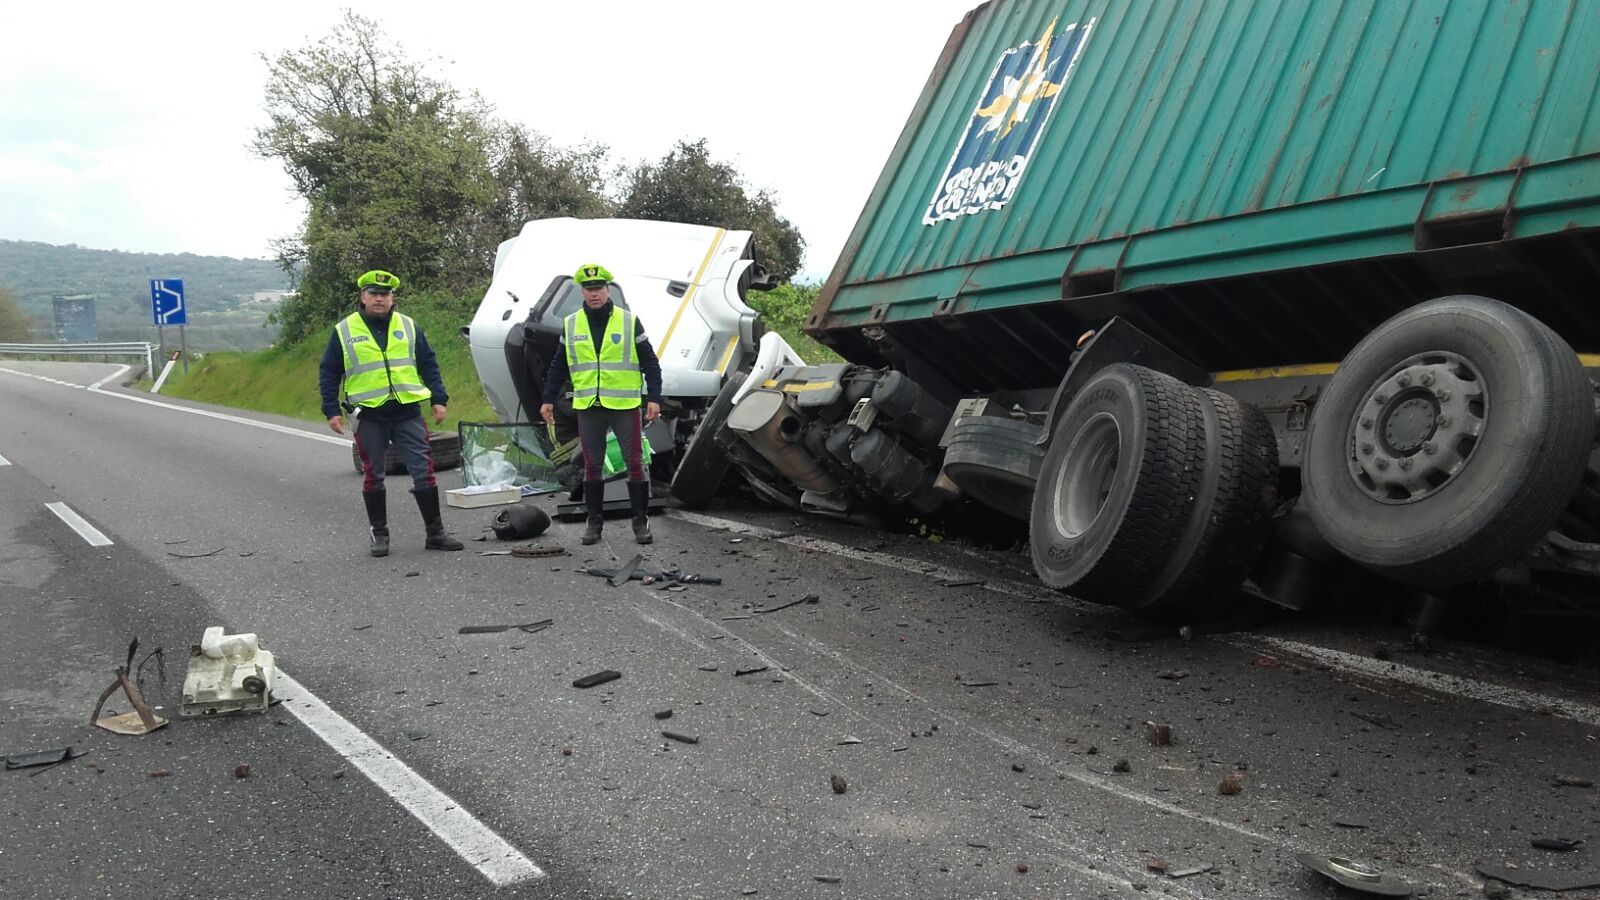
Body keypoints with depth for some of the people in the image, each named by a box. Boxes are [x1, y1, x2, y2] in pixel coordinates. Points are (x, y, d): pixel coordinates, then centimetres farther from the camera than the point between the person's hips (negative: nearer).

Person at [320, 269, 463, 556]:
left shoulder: (408, 327, 9)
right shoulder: (344, 331, 3)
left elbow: (428, 365, 12)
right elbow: (329, 373, 7)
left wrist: (439, 399, 4)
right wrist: (332, 410, 0)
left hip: (408, 412, 1)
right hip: (368, 415, -1)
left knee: (424, 471, 0)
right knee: (373, 476, 6)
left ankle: (435, 532, 8)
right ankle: (379, 534, 17)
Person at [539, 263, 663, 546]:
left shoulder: (629, 321, 0)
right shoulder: (570, 325, 6)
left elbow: (650, 363, 2)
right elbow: (558, 367, 13)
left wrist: (654, 398, -5)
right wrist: (548, 400, 10)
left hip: (624, 405, -2)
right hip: (587, 407, 2)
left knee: (635, 463, 0)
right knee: (591, 466, 8)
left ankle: (641, 521, 9)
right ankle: (594, 520, 18)